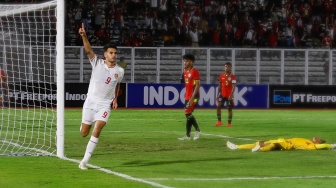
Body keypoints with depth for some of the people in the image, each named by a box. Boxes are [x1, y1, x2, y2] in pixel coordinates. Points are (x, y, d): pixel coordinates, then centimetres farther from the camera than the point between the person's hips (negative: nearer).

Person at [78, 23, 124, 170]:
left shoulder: (119, 71, -1)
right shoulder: (97, 63, -7)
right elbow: (88, 50, -24)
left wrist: (115, 99, 9)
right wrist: (84, 36, -40)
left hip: (105, 105, 0)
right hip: (91, 102, 0)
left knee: (97, 130, -19)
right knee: (84, 133, 4)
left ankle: (85, 161, -15)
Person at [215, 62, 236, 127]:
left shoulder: (232, 76, -7)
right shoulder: (221, 76, 7)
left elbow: (233, 86, -13)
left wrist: (231, 95, -25)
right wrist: (218, 94, 11)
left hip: (229, 95, -4)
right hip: (222, 94, 4)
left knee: (229, 108, 1)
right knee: (218, 106, -5)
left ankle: (229, 123, 8)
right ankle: (219, 121, 6)